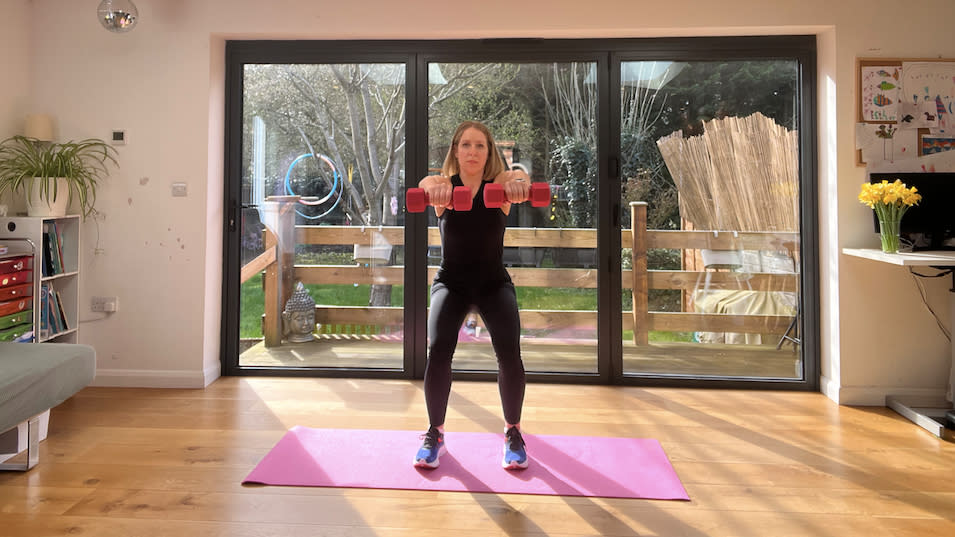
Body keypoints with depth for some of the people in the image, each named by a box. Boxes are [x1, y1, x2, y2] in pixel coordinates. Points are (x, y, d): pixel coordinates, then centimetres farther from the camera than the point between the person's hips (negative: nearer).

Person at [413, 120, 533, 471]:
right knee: (438, 350, -22)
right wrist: (433, 188, -60)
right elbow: (426, 183, -34)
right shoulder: (445, 185, -9)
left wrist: (518, 182, -60)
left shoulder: (498, 184, -10)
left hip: (494, 283, 0)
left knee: (509, 352, -20)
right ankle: (435, 434, 2)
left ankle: (513, 432, 5)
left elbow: (518, 176, -34)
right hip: (451, 282, 0)